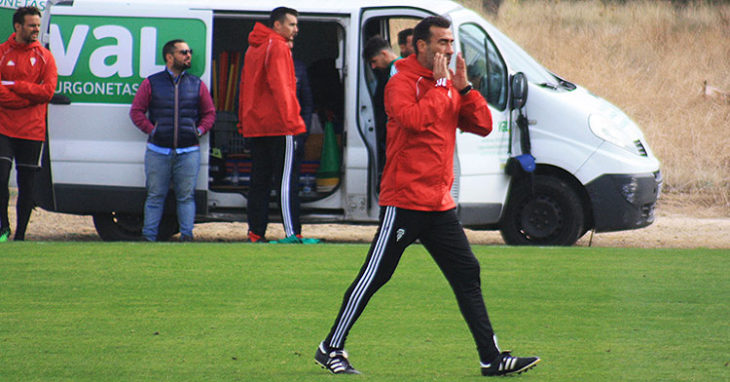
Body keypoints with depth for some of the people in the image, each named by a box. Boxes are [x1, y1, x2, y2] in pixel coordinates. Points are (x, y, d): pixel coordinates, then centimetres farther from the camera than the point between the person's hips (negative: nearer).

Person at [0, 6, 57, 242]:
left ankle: (20, 236, 12)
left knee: (26, 185, 4)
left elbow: (48, 90, -7)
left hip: (32, 131, 1)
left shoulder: (45, 57, 6)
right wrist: (30, 95, -13)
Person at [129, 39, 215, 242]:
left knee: (186, 196, -2)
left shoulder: (197, 85, 12)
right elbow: (136, 111, 6)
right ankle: (149, 237, 3)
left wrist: (199, 130, 2)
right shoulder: (151, 83, 6)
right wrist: (151, 130, -5)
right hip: (158, 151, -1)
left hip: (188, 151, 1)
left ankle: (187, 234, 1)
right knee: (155, 195, 1)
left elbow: (209, 112, 18)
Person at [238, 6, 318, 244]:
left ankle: (255, 233, 7)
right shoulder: (277, 47, -8)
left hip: (255, 125, 8)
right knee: (286, 180, -8)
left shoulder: (253, 48, 19)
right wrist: (290, 121, -18)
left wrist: (244, 123, 22)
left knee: (259, 182, 9)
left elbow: (245, 87, 21)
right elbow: (280, 86, -17)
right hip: (278, 125, -8)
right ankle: (292, 233, -12)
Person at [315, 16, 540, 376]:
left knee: (467, 275, 4)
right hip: (404, 201, -7)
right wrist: (439, 86, -16)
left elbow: (483, 125, 9)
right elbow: (413, 118, -27)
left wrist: (464, 87, -2)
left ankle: (492, 358, 5)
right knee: (374, 276, -3)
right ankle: (331, 349, 7)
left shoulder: (450, 86, 14)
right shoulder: (402, 83, -8)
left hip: (440, 204, 7)